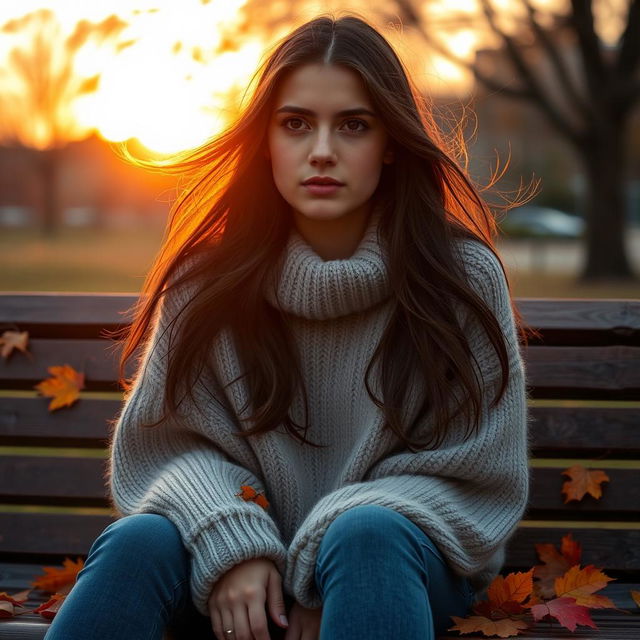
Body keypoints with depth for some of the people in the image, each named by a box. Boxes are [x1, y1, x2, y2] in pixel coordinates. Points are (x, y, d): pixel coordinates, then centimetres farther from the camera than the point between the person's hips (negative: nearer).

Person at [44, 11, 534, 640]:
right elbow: (168, 440, 3)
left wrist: (325, 580, -15)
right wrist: (232, 545, -18)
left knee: (365, 534, -36)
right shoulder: (211, 276, 0)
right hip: (237, 568, 2)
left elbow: (475, 477, -4)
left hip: (394, 563, -2)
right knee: (139, 540, -30)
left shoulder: (463, 276, -5)